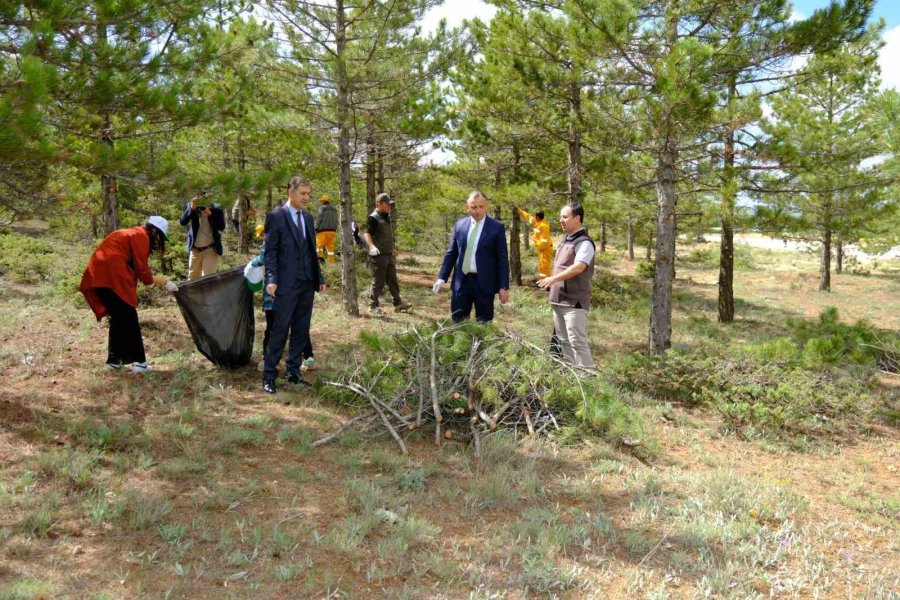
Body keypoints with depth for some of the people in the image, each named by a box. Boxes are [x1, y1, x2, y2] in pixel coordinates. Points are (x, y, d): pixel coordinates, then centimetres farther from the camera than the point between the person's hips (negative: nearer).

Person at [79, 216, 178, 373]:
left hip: (98, 275, 9)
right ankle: (139, 362, -6)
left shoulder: (132, 234, 26)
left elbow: (136, 269, 23)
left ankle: (114, 360, 21)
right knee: (129, 318, -4)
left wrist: (162, 281, 25)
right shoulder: (141, 235, -1)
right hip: (111, 274, -9)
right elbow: (142, 271, -5)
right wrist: (165, 283, 7)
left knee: (117, 318, 17)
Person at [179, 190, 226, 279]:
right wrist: (191, 208, -25)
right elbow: (182, 222, -12)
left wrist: (209, 214, -24)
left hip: (210, 249, -3)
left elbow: (222, 227, -14)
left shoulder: (216, 209, -8)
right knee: (192, 278, 13)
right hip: (195, 249, 3)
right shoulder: (192, 206, -2)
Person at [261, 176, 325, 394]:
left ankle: (294, 372, 21)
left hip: (307, 284, 7)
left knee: (301, 330, 10)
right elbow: (270, 251, -9)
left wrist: (319, 277, 12)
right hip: (286, 284, -6)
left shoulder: (308, 217, 13)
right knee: (280, 330, -3)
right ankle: (269, 376, 6)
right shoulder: (276, 216, -6)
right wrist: (271, 279, -17)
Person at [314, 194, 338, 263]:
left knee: (319, 245, -1)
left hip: (323, 230, -6)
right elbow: (336, 221, 18)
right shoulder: (334, 209, 19)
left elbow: (319, 219, -8)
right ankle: (331, 261, 0)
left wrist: (316, 229, -4)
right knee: (330, 247, 5)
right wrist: (335, 230, 19)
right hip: (332, 231, 6)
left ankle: (320, 258, -14)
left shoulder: (322, 208, -1)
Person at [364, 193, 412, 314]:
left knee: (392, 280, 12)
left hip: (389, 255, 8)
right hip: (378, 255, -8)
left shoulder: (387, 216, 15)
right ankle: (373, 305, 9)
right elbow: (366, 233, -21)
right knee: (378, 282, -1)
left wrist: (392, 249, 31)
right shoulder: (373, 218, -12)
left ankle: (398, 303, 18)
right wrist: (372, 246, -37)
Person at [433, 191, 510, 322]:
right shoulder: (459, 225, 6)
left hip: (484, 283, -3)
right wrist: (442, 278, 2)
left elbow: (502, 259, -4)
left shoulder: (497, 227, -3)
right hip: (461, 282, 3)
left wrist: (504, 287, -7)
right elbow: (451, 254, 11)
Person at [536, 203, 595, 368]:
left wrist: (554, 278, -37)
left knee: (577, 342, -9)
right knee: (564, 342, 15)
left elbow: (578, 267, -29)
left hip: (574, 302, -9)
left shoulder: (584, 242, -14)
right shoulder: (565, 241, 15)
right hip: (560, 300, 9)